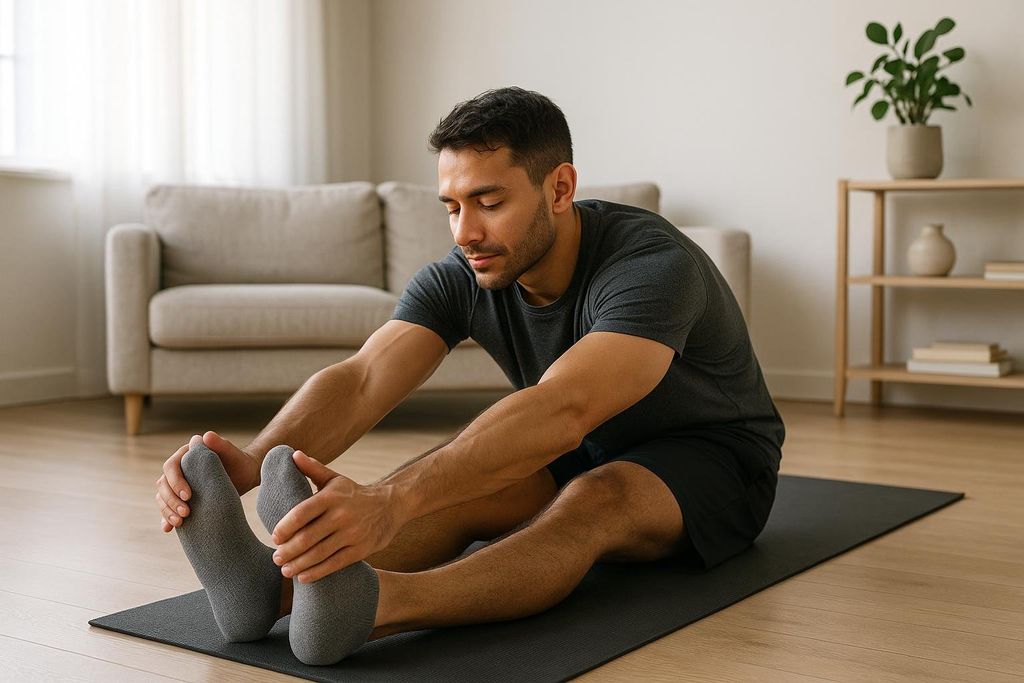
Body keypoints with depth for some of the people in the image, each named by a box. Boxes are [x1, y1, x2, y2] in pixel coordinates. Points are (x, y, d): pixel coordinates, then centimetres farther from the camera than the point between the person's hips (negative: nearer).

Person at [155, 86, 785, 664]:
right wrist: (253, 462, -51)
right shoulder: (459, 280, -15)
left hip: (715, 460, -5)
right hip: (585, 454, 6)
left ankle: (379, 600, -64)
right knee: (463, 475, -27)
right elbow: (359, 381, -30)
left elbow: (561, 410, -51)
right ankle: (279, 582, -49)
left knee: (595, 497, -40)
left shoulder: (651, 265, -34)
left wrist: (392, 501, -65)